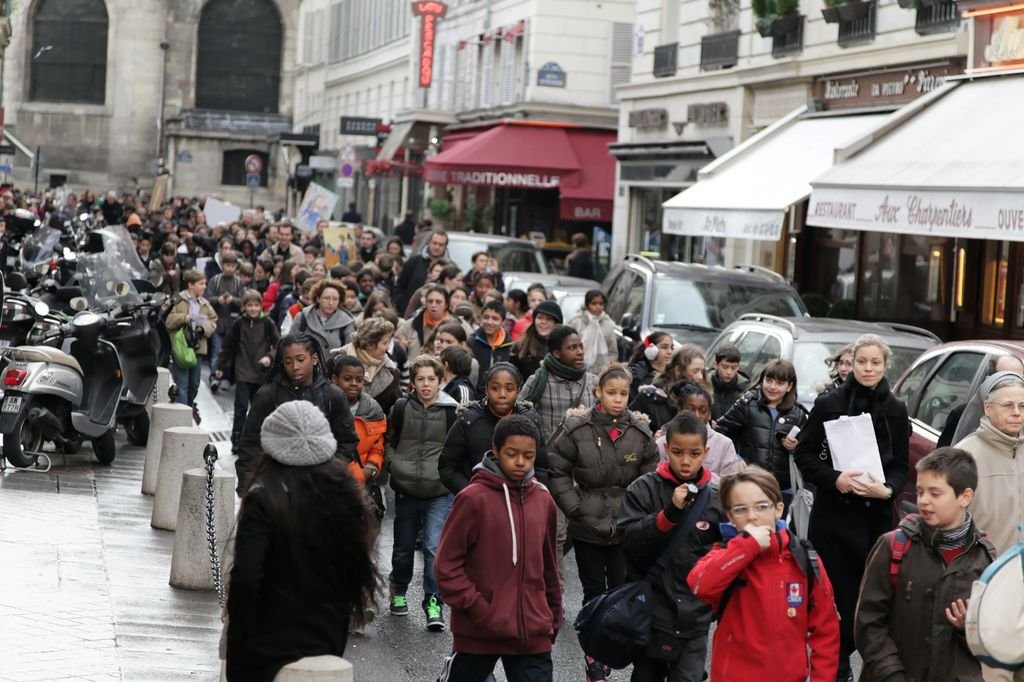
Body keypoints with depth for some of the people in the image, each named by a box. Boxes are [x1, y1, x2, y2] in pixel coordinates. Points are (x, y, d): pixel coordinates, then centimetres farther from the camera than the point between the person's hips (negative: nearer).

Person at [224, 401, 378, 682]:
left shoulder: (263, 500, -16)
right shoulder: (344, 494, 0)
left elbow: (245, 579, -20)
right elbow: (360, 573, 7)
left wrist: (236, 649, -9)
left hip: (269, 650, -5)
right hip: (328, 645, 5)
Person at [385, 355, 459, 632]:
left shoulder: (451, 411, -4)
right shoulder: (401, 408, 1)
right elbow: (389, 441, 12)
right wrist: (396, 468, 0)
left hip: (440, 493, -2)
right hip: (406, 491, 2)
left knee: (435, 546, -13)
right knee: (403, 547, 14)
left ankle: (433, 602, -6)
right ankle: (398, 592, 36)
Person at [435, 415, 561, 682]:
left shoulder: (543, 501, 6)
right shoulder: (473, 498, -9)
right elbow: (447, 565, -9)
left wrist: (554, 618, 16)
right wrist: (479, 610, -14)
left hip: (532, 635, 3)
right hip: (478, 632, -3)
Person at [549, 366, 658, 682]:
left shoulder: (641, 433, -4)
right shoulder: (578, 429, -9)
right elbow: (557, 471, -3)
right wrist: (575, 508, -8)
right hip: (587, 527, -1)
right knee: (594, 593, 9)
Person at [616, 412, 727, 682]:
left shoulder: (715, 498, -1)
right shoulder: (643, 489, -6)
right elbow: (628, 541, -15)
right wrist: (668, 514, -26)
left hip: (694, 617, 0)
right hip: (650, 610, 0)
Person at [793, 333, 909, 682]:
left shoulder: (896, 410, 6)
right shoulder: (829, 403, -1)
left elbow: (901, 466, 7)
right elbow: (804, 454, 0)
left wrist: (887, 489, -13)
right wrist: (834, 479, -15)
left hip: (876, 513, 2)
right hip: (833, 511, -1)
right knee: (836, 589, -1)